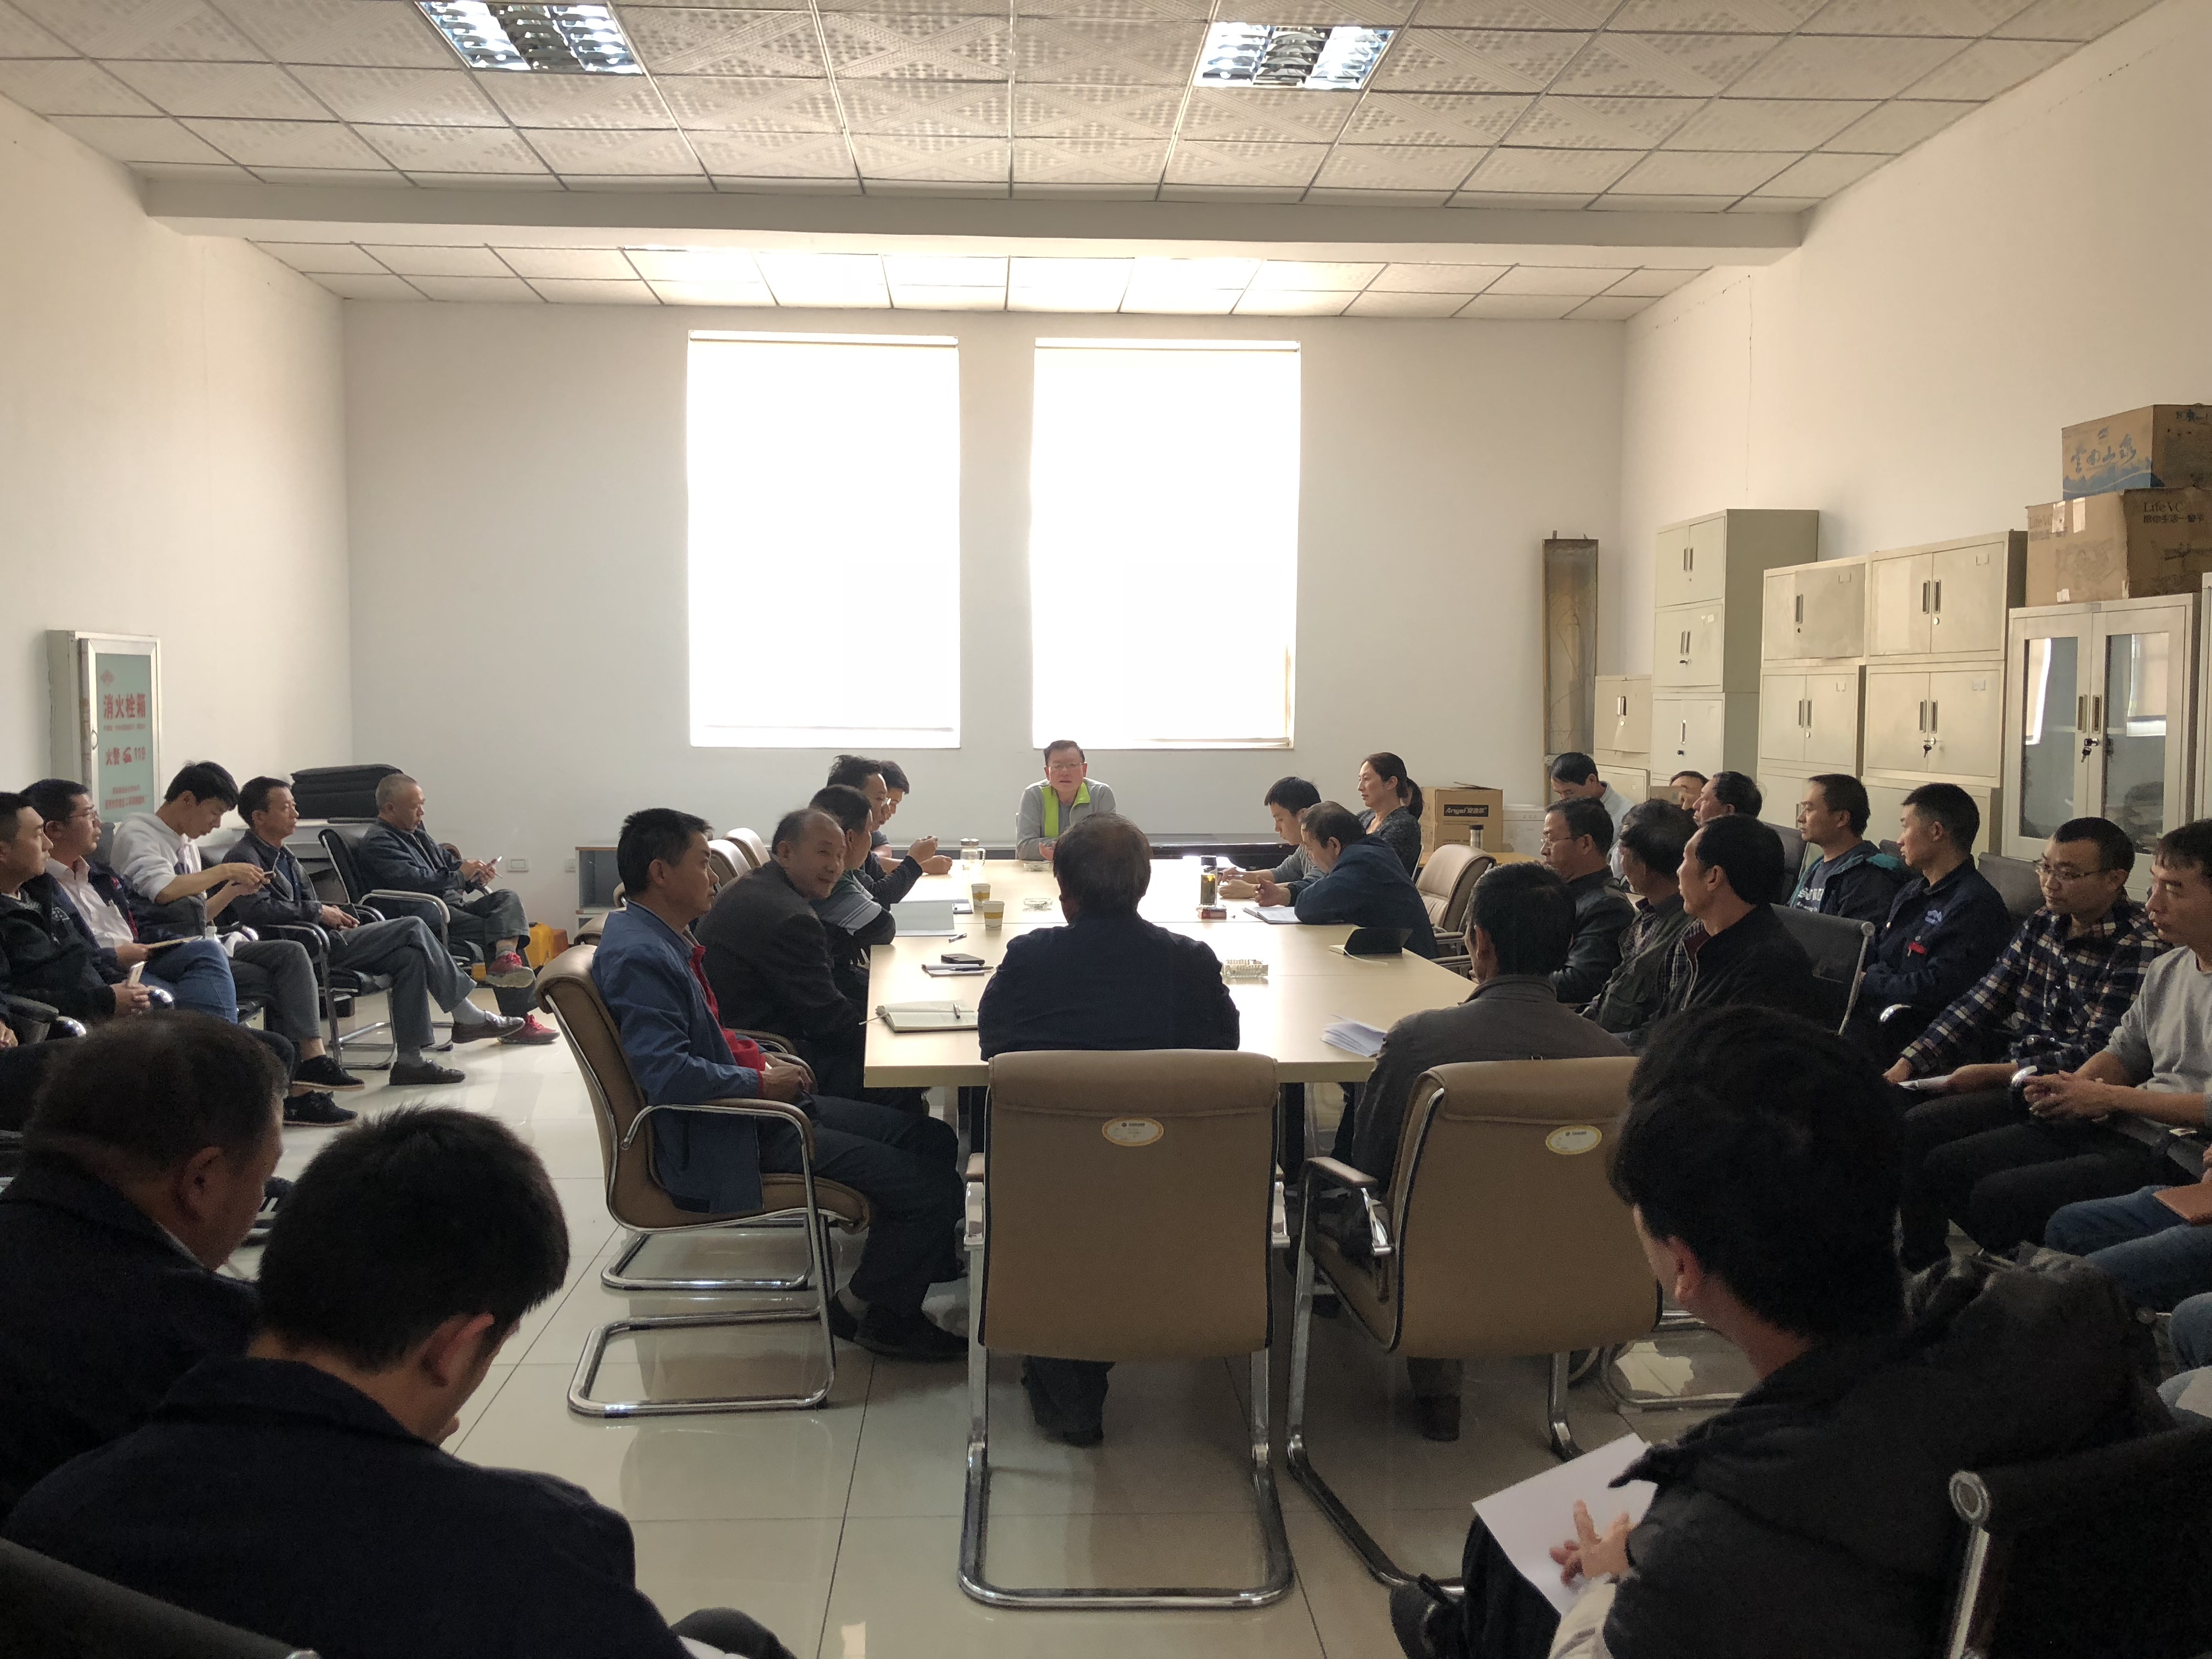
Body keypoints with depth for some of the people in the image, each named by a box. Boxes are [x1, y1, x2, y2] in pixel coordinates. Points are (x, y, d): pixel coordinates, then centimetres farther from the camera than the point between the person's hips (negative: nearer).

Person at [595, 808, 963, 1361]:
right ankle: (862, 1311, 10)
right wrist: (761, 1082, -17)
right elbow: (667, 1073, -31)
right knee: (932, 1187, -14)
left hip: (741, 1104, 11)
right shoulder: (638, 956, -21)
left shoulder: (667, 940, 11)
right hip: (714, 1141, -11)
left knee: (932, 1141, 9)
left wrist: (757, 1060, 8)